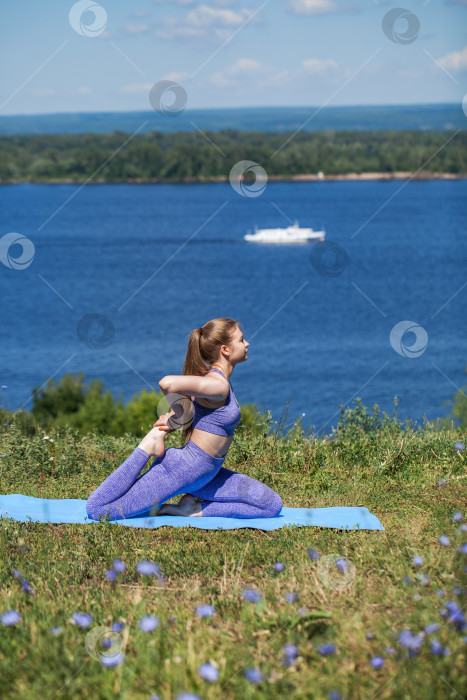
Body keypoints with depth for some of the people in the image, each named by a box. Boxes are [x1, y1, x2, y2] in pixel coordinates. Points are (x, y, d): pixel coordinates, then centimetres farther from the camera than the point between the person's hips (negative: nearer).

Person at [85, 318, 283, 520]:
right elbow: (167, 383, -34)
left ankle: (196, 508, 2)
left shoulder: (216, 377, 8)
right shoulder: (218, 385, -21)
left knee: (273, 505, 7)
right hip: (182, 470, -9)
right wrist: (181, 418, -17)